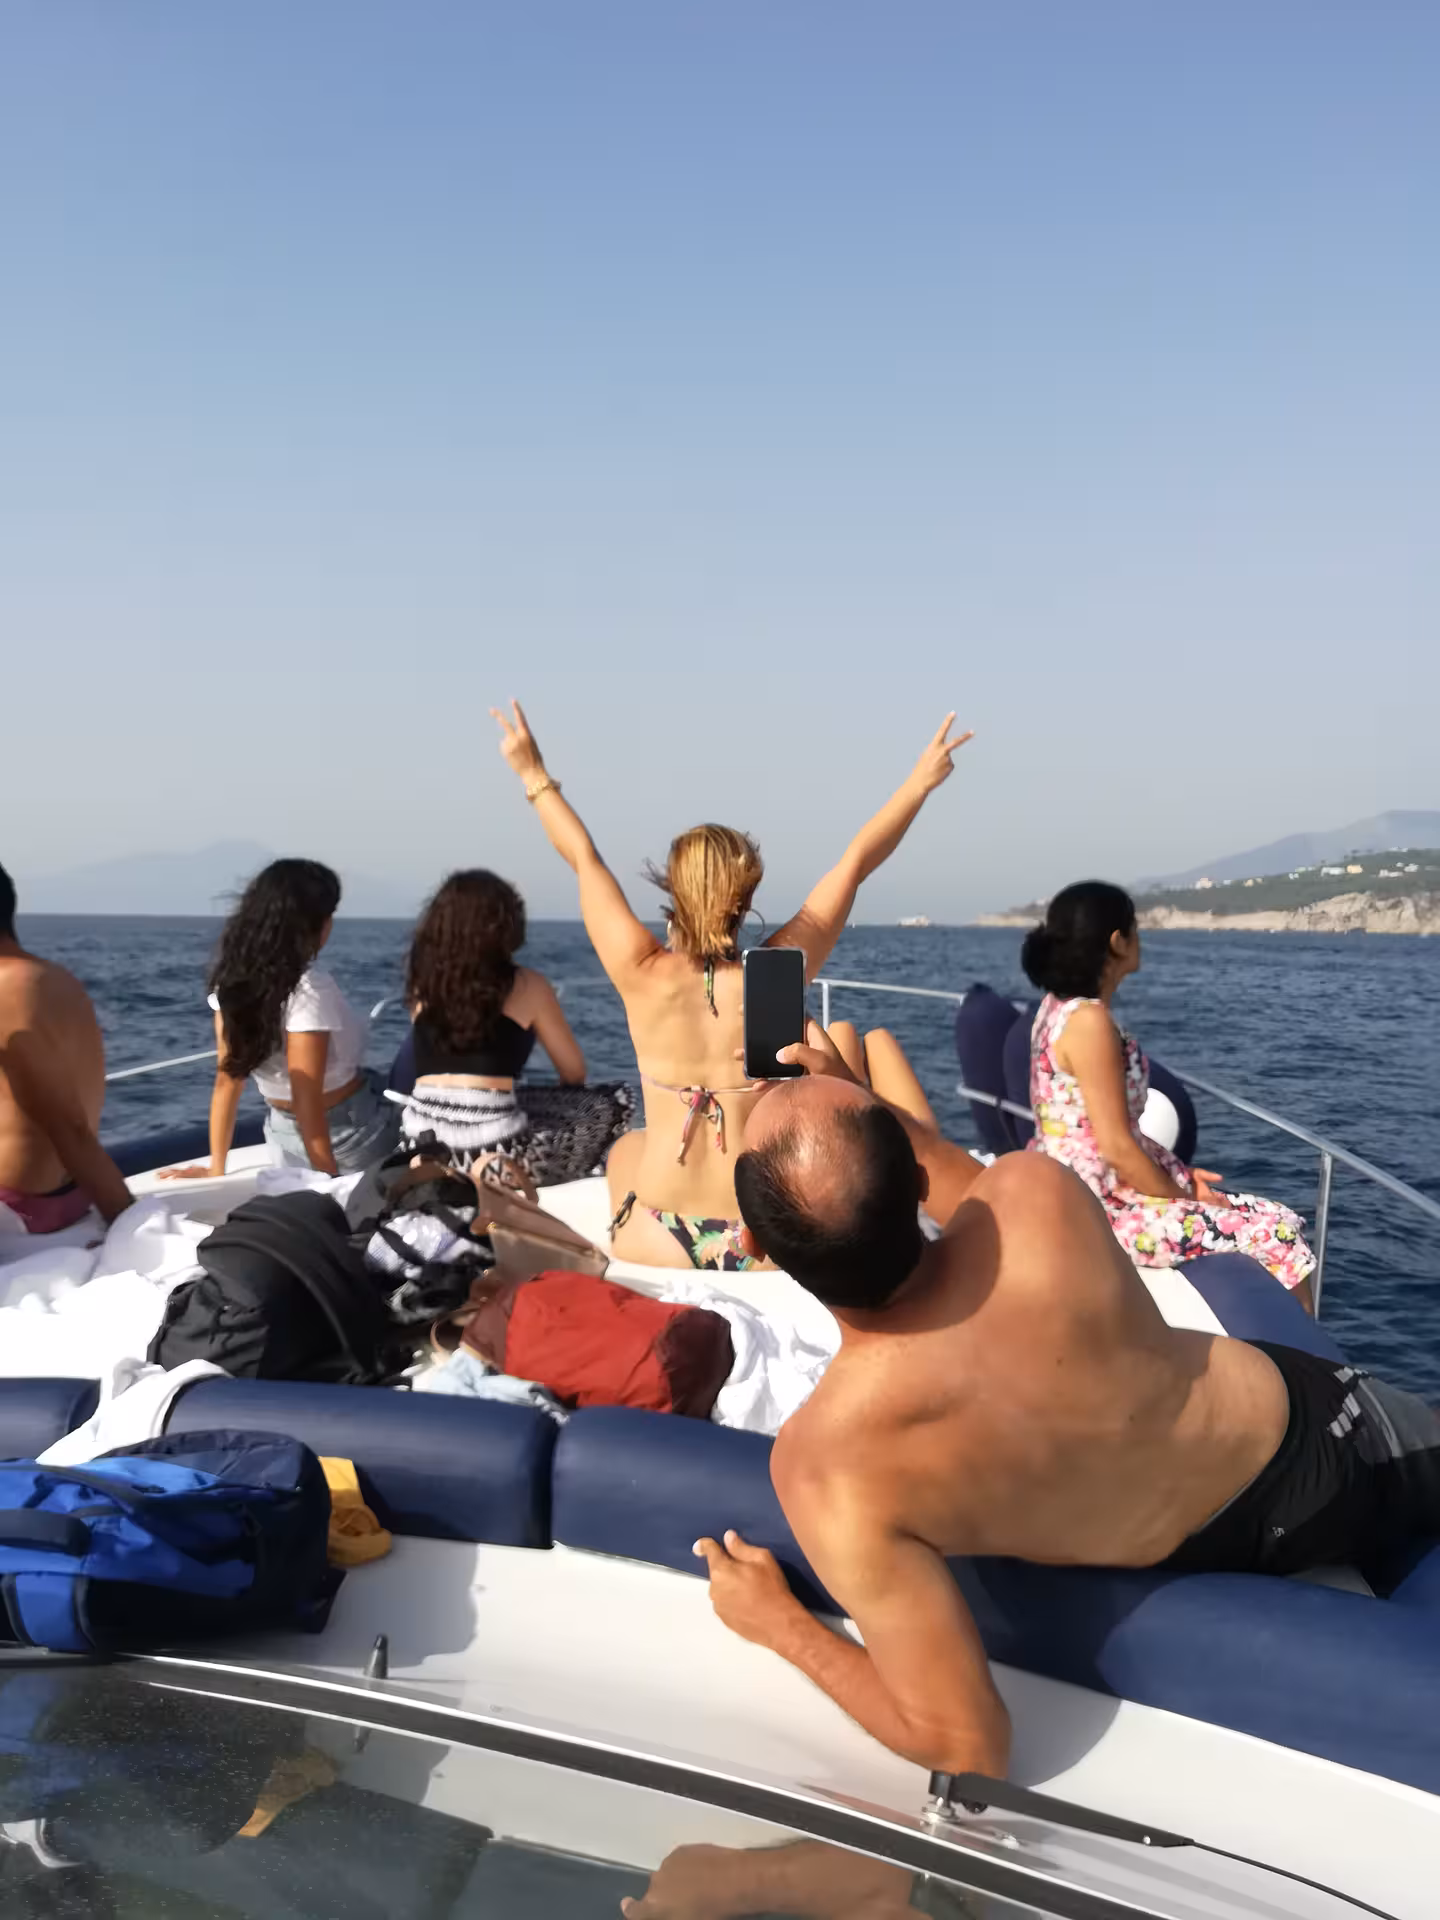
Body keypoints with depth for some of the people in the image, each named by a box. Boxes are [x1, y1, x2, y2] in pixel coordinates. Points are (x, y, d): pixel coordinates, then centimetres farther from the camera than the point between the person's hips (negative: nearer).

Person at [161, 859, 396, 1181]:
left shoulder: (232, 980, -6)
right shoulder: (308, 988, -27)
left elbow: (227, 1080, -1)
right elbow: (307, 1103, -27)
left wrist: (216, 1169, 4)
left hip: (284, 1134, 7)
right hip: (347, 1133, -7)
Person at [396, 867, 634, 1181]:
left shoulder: (425, 983, 12)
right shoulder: (527, 985, 1)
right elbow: (574, 1073, 12)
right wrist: (562, 1097, 34)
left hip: (420, 1140, 7)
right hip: (492, 1143, -6)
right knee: (617, 1101, 11)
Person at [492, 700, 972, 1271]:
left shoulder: (645, 977, -12)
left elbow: (585, 859, 2)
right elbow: (855, 863, 1)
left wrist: (535, 775, 14)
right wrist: (922, 780, 13)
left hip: (659, 1247, 0)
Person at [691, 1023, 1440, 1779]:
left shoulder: (828, 1468, -38)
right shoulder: (1039, 1192, -36)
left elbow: (966, 1745, -30)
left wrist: (779, 1625, -19)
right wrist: (863, 1104, -4)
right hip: (1303, 1423, 0)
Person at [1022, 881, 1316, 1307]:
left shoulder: (1060, 1005, 7)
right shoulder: (1090, 1021, -21)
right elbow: (1117, 1148, -21)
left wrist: (1178, 1171, 12)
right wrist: (1189, 1202, -8)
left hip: (1079, 1195, 10)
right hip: (1096, 1210, -10)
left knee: (1274, 1216, 12)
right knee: (1280, 1232, -7)